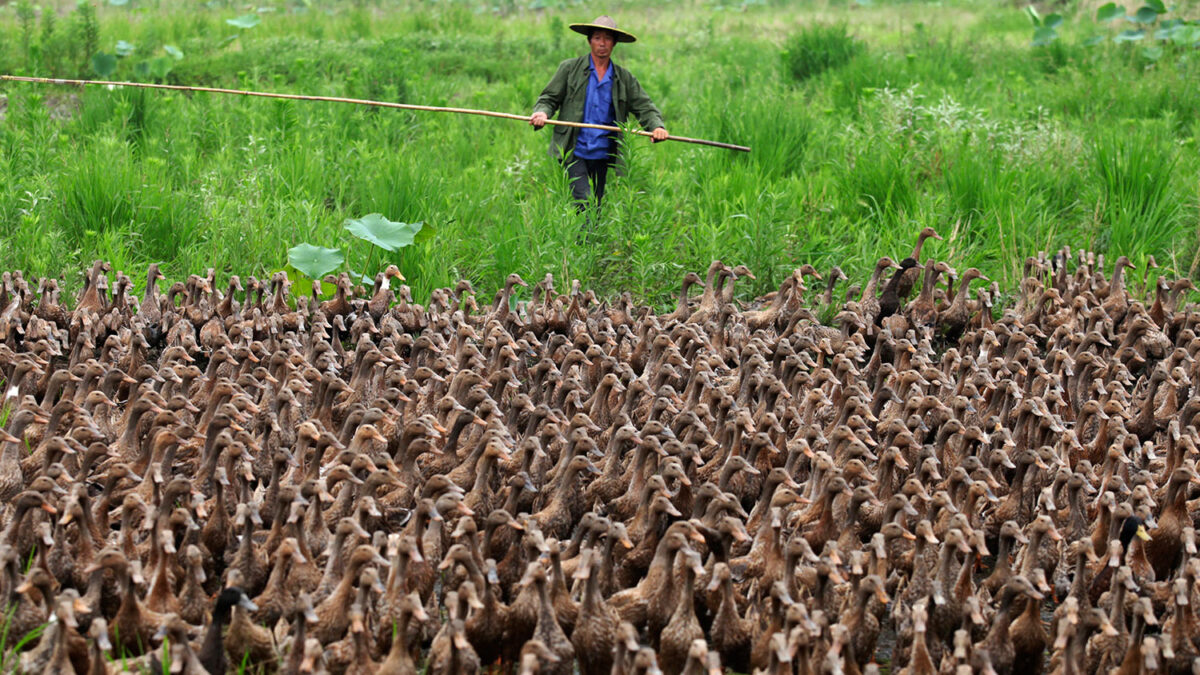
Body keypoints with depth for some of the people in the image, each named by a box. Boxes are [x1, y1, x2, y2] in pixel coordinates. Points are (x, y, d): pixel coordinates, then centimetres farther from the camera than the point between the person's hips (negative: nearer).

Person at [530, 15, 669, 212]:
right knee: (584, 202, -18)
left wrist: (656, 126, -14)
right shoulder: (569, 68, 5)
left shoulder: (624, 78, 11)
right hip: (573, 152, -3)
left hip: (601, 156, 3)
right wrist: (542, 114, -16)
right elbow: (549, 98, 7)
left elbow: (644, 107, 8)